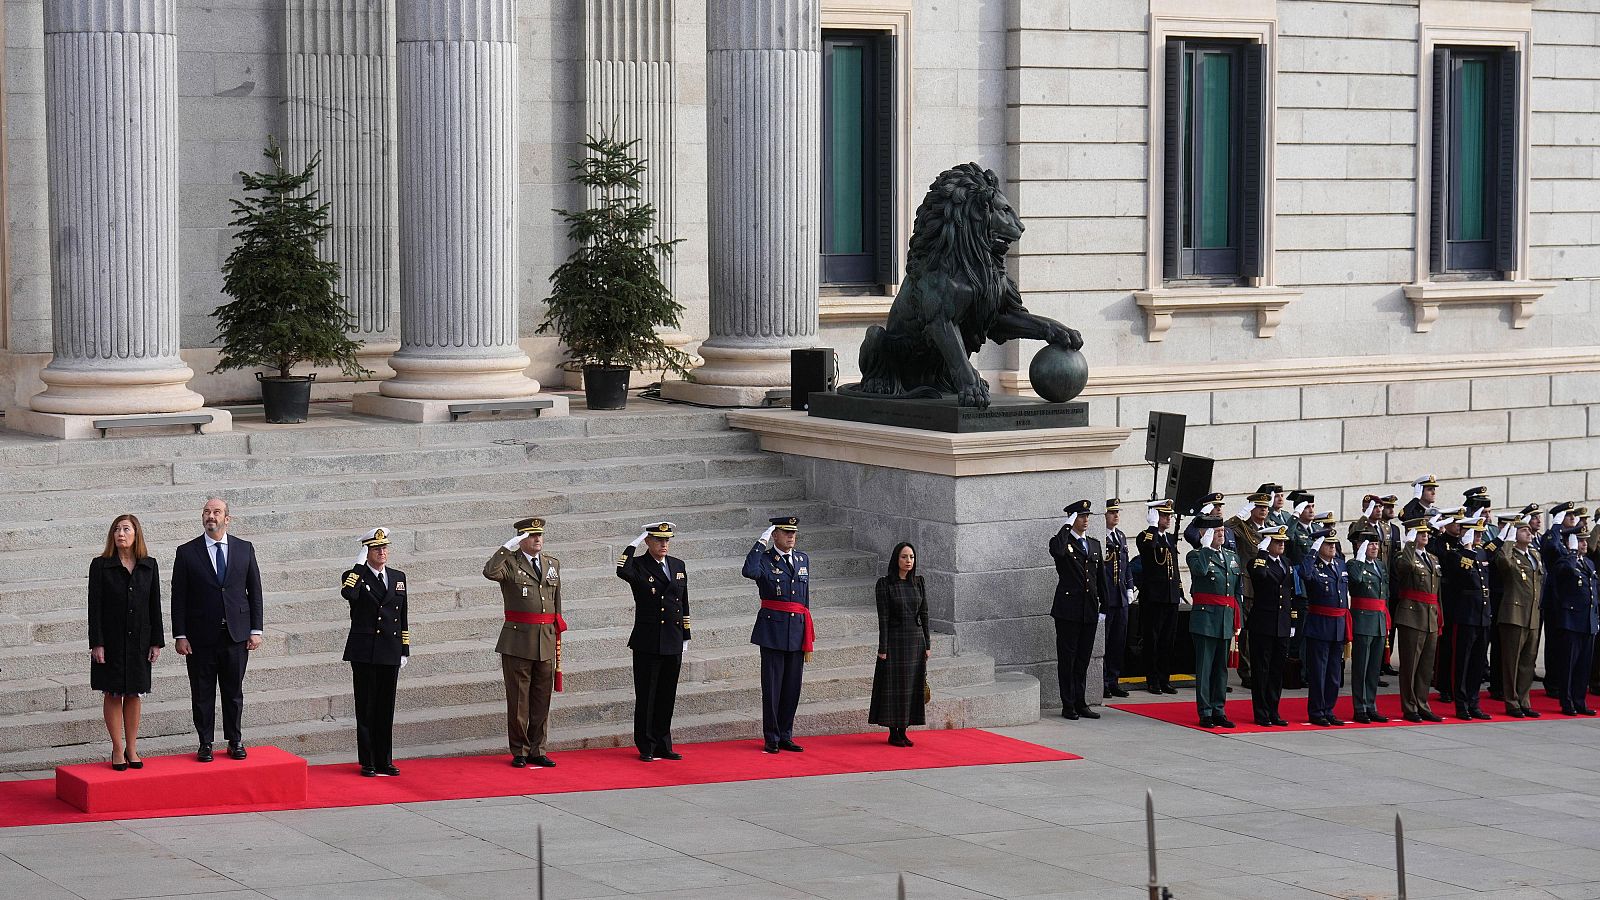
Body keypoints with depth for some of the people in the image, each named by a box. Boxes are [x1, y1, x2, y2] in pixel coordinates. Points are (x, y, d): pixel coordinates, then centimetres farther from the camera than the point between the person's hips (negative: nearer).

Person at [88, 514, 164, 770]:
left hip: (139, 640, 2)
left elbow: (155, 605, 7)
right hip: (111, 640, -2)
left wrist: (156, 641, 2)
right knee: (113, 694, 2)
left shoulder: (148, 566, 5)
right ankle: (118, 750, 8)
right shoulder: (100, 565, -3)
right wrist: (97, 643, -11)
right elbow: (95, 605, -5)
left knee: (135, 694, 6)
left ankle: (132, 749, 14)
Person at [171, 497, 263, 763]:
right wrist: (180, 636, -6)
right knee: (202, 694, 3)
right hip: (201, 637, -1)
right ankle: (205, 744, 11)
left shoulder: (245, 549, 6)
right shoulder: (187, 552, 0)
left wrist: (256, 630, 1)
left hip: (236, 635, 1)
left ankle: (235, 741, 17)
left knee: (234, 692, 8)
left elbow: (255, 591, 8)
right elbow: (179, 598, 0)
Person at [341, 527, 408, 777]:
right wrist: (359, 565, -19)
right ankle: (367, 763, 6)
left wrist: (405, 650, 12)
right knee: (366, 708, 0)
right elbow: (348, 594, -28)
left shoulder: (398, 577, 12)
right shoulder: (355, 576, -2)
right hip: (364, 653, -4)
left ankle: (384, 761, 14)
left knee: (386, 708, 8)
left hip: (390, 653, 4)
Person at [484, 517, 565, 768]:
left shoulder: (553, 564, 14)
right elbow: (490, 572, -24)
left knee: (542, 700, 7)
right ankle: (519, 752, 8)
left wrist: (558, 633, 18)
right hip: (518, 641, -4)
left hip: (546, 643, 4)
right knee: (518, 700, 0)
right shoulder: (510, 563, -1)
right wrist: (508, 547, -21)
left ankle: (538, 751, 15)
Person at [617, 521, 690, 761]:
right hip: (647, 642, -5)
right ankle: (646, 748, 7)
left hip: (673, 643, 5)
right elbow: (623, 572, -29)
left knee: (667, 696, 10)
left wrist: (685, 638, 14)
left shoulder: (679, 566, 12)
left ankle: (663, 746, 17)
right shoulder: (638, 566, -4)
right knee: (646, 696, 0)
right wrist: (633, 545, -18)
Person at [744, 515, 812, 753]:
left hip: (797, 631, 5)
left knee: (793, 686, 8)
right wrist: (761, 543, -21)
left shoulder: (803, 559, 13)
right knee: (772, 686, -1)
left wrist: (808, 635, 18)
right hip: (773, 629, -5)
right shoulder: (765, 559, -4)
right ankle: (771, 739, 6)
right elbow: (749, 571, -29)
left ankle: (786, 736, 16)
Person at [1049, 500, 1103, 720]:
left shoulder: (1094, 545, 15)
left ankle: (1081, 704, 16)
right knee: (1067, 658, -1)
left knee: (1083, 659, 10)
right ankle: (1068, 706, 2)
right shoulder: (1063, 541, -2)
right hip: (1068, 609, -5)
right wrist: (1067, 526, -18)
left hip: (1090, 611, 6)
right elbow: (1057, 550, -29)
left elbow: (1101, 578, 18)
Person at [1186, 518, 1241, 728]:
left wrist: (1238, 622, 15)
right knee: (1204, 668, -3)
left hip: (1226, 622, 6)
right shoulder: (1196, 555, -3)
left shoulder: (1232, 557, 15)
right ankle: (1205, 713, 0)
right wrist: (1206, 546, -19)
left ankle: (1219, 712, 16)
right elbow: (1200, 570, -29)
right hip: (1206, 618, -6)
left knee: (1221, 668, 10)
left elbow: (1238, 592, 18)